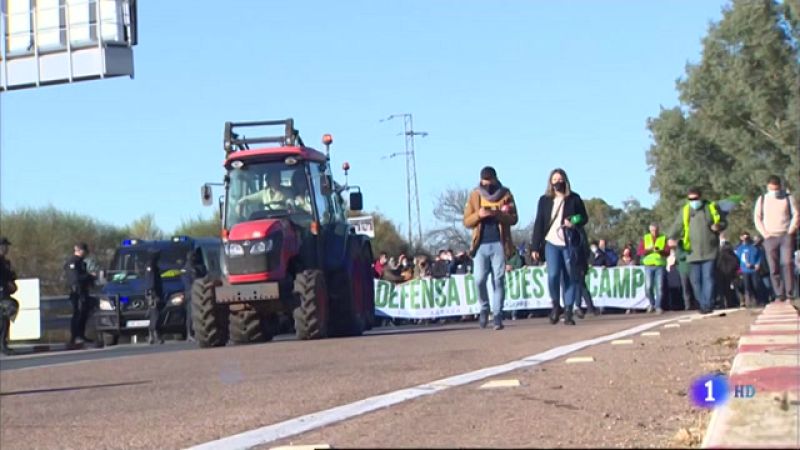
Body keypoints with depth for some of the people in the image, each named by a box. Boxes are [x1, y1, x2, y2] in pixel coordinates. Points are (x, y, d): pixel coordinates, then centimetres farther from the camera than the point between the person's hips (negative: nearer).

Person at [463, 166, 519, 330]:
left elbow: (513, 218, -2)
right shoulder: (474, 195, 7)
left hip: (499, 244, -1)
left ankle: (497, 315, 1)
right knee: (480, 279, -7)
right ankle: (484, 308, 17)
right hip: (481, 244, 1)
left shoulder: (505, 194, 5)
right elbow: (467, 221, 5)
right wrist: (479, 215, -15)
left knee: (498, 280, -2)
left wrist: (497, 214, -18)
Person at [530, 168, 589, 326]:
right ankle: (556, 304, 8)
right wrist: (535, 247, 2)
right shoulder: (544, 200, 8)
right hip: (551, 243, 0)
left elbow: (584, 218, 10)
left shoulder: (574, 198, 6)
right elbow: (539, 224, 7)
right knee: (553, 275, -16)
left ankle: (568, 312, 5)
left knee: (570, 278, -1)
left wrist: (574, 222, -13)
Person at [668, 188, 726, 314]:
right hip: (693, 252, 2)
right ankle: (702, 304, 10)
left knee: (708, 278, -8)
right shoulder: (685, 211, 11)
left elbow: (723, 222, 13)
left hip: (710, 251, -2)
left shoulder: (711, 208, 6)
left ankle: (708, 305, -7)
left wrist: (718, 226, -10)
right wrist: (672, 238, -13)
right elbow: (677, 226, 6)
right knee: (695, 280, 1)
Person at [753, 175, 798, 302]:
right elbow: (757, 218, 8)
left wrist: (791, 231, -7)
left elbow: (796, 215, 4)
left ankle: (790, 294, -13)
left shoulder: (788, 198, 7)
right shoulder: (762, 199, 11)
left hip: (786, 236, -2)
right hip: (770, 237, 2)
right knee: (774, 268, -3)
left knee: (787, 264, -13)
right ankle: (779, 295, -1)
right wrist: (764, 233, -3)